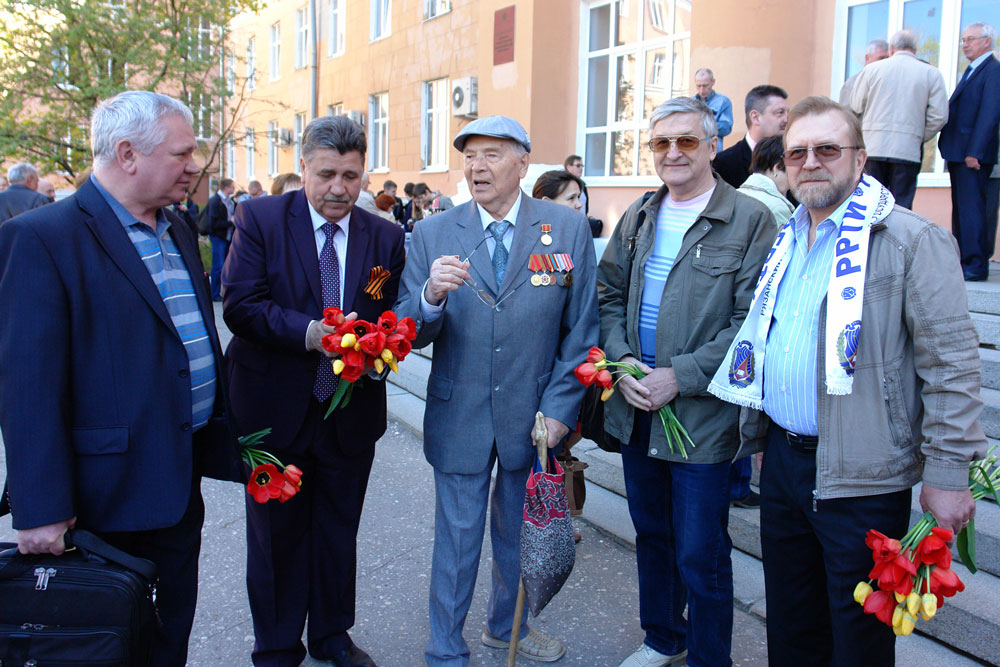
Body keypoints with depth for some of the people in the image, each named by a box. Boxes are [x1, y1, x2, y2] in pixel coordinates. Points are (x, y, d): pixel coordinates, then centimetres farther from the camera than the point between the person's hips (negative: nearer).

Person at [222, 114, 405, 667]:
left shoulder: (386, 237, 2)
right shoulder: (260, 218, -6)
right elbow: (240, 304, -14)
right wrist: (309, 332, -27)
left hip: (352, 411, 3)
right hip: (275, 409, -2)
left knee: (339, 532, 19)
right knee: (276, 533, 13)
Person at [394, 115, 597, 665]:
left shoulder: (569, 230, -5)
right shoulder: (432, 235, -4)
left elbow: (581, 329, -2)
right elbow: (409, 335, -8)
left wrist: (559, 409, -8)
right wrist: (430, 296, -29)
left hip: (533, 416, 1)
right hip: (458, 418, -1)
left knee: (520, 533, 21)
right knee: (457, 539, 13)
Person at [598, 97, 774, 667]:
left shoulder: (751, 220, -9)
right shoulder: (638, 217, 10)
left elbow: (751, 321, -14)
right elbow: (610, 295, 11)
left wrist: (681, 376, -18)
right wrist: (624, 362, -6)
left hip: (703, 416, -5)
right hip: (635, 407, 6)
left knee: (700, 555, 4)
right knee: (652, 535, 20)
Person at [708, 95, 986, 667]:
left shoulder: (913, 241, -12)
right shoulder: (786, 241, 11)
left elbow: (952, 363, -14)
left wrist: (947, 474, -15)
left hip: (860, 477, -6)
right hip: (782, 458, 7)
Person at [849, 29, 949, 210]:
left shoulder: (872, 69, 5)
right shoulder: (931, 73, 4)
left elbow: (856, 107, 7)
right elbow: (939, 115, 0)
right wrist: (919, 138, 13)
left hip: (872, 147, 1)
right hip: (908, 150, -1)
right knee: (902, 207, 2)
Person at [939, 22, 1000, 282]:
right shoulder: (971, 71, 21)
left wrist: (974, 152, -22)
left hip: (973, 154, -9)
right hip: (958, 153, 9)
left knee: (971, 209, -10)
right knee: (960, 209, 11)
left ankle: (976, 266, -8)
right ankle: (962, 261, 17)